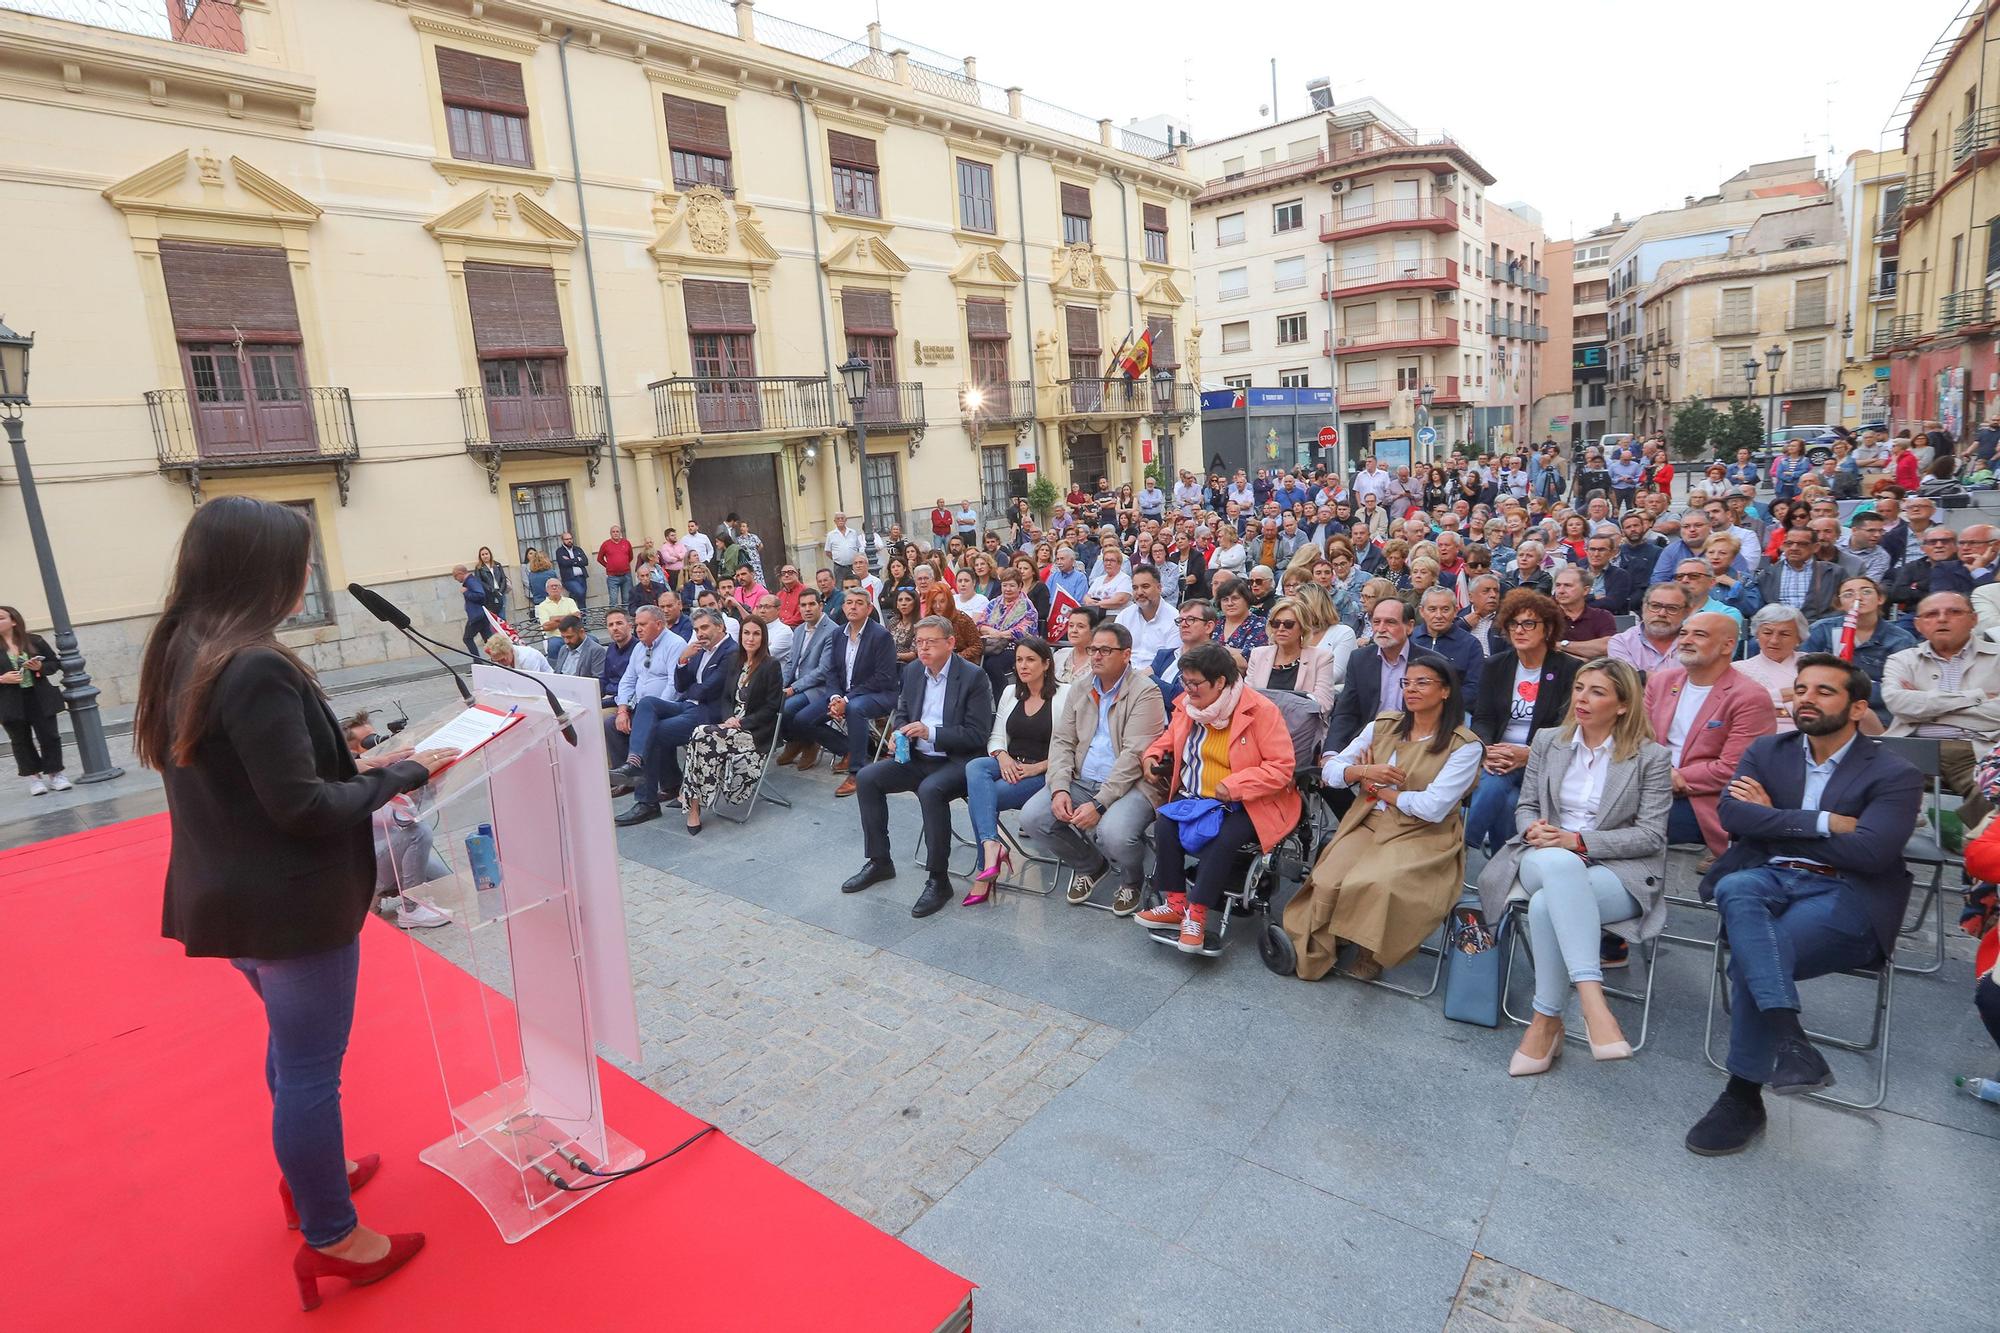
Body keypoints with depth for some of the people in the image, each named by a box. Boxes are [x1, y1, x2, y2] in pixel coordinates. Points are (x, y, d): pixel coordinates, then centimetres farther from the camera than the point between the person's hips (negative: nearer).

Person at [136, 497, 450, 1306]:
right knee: (310, 1068, 6)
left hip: (232, 897, 9)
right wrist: (401, 775, -14)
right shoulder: (257, 668, -26)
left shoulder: (179, 653, 3)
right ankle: (330, 1239, 23)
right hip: (291, 905, -9)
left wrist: (359, 772, 7)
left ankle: (307, 1174, 46)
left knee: (291, 1046, 27)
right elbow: (301, 807, -26)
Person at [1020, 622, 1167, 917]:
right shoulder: (1081, 687, 10)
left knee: (1113, 833, -34)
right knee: (1032, 818, -14)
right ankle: (1090, 865, 15)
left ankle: (1129, 880, 6)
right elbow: (1062, 741, 7)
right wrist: (1060, 789, -10)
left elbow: (1134, 755, -18)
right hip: (1081, 780, 6)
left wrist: (1099, 804, -25)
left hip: (1129, 784, -6)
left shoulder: (1145, 693, -10)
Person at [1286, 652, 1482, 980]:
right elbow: (1329, 770, 6)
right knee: (1328, 883, -24)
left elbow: (1432, 808, -16)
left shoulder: (1464, 745, -5)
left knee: (1377, 885, -32)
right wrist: (1365, 771, -13)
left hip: (1421, 838, -3)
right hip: (1367, 825, 4)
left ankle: (1369, 954, -5)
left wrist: (1378, 789, -4)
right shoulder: (1384, 725, 8)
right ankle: (1311, 955, -4)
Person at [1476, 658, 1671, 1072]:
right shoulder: (1548, 741, 12)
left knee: (1547, 903, -37)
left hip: (1617, 871, -2)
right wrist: (1534, 829, -10)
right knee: (1559, 864, -39)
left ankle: (1545, 1020, -27)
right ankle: (1592, 998, -43)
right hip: (1545, 859, 2)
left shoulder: (1651, 757, 2)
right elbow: (1525, 807, 15)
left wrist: (1578, 840, -16)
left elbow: (1651, 836, -4)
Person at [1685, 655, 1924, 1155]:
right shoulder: (1766, 752, 15)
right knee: (1735, 889, -36)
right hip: (1770, 879, 3)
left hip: (1847, 897, -3)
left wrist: (1775, 822, -4)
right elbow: (1731, 814, -2)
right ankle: (1789, 1037, -43)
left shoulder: (1894, 774, 4)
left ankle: (1743, 1095, -16)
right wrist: (1822, 823, -9)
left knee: (1749, 959, -29)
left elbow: (1869, 851, -12)